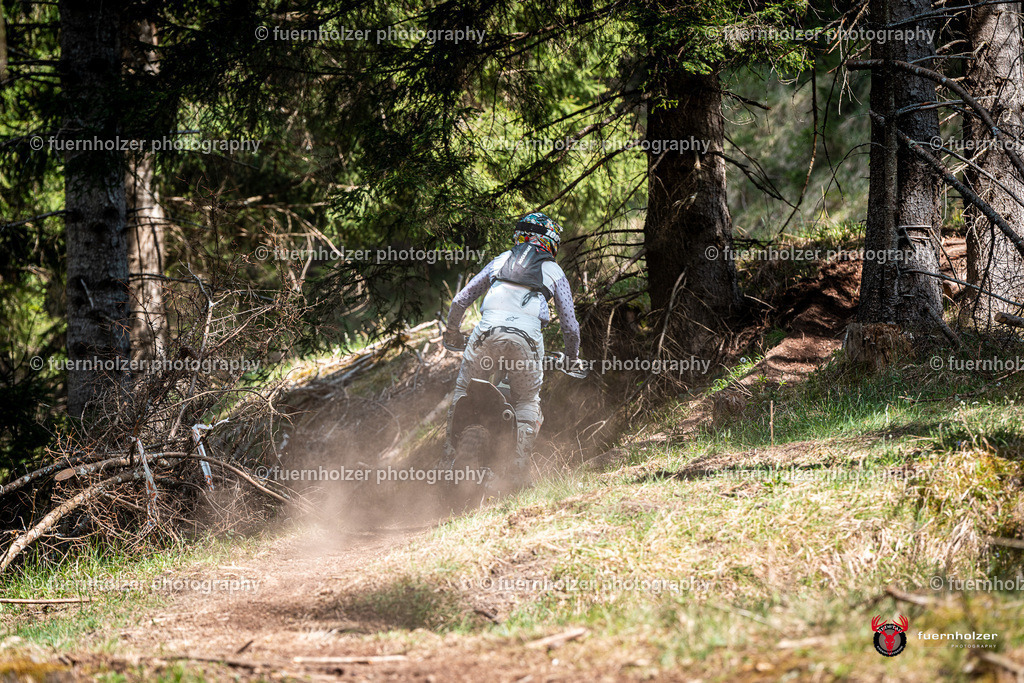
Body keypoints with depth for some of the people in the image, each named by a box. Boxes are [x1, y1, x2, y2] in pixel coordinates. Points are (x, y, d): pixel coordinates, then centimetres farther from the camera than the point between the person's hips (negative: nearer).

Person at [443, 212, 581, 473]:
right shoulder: (554, 272, 22)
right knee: (528, 402, 15)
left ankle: (450, 451, 14)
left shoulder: (501, 260, 26)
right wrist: (571, 360, 36)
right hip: (527, 337, -1)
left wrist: (452, 332, 42)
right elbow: (570, 326, 20)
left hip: (488, 331, 1)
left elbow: (460, 300, 26)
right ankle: (521, 465, 3)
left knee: (463, 390, 19)